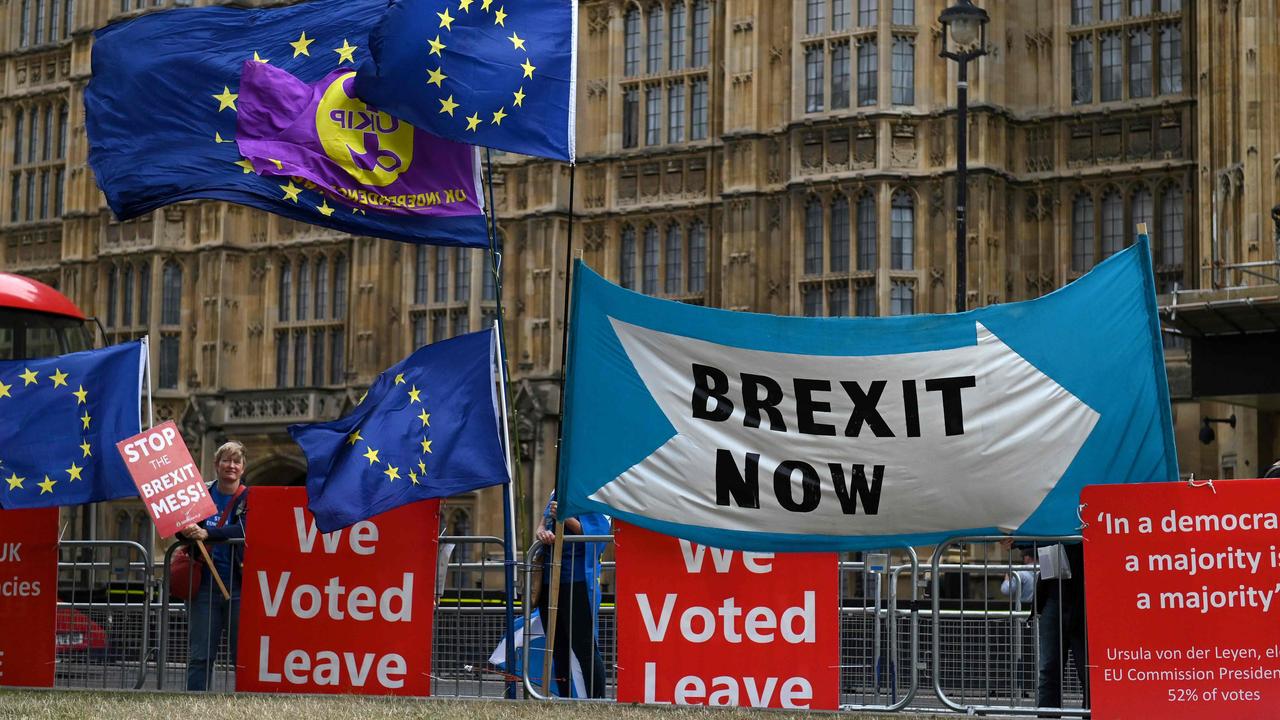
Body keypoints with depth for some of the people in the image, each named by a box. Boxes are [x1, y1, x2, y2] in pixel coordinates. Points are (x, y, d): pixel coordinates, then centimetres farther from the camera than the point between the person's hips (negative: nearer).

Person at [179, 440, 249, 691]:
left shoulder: (250, 499, 4)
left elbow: (246, 530, -13)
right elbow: (181, 525, 12)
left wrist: (208, 534, -24)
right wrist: (186, 530, -12)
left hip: (239, 588, -2)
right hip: (205, 585, 3)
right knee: (199, 656, 2)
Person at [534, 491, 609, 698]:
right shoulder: (556, 493, 16)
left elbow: (592, 534, -10)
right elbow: (543, 523, 13)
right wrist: (542, 533, -9)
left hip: (577, 581, -7)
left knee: (584, 648, -6)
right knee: (559, 650, 10)